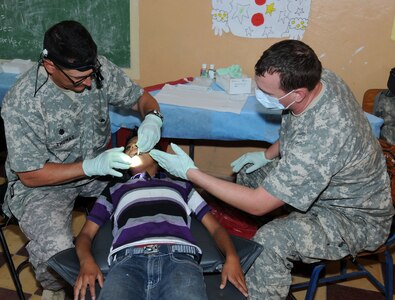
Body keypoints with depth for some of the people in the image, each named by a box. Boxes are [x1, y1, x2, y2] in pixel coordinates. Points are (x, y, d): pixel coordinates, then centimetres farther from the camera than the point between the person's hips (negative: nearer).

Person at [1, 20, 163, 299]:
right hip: (43, 182, -4)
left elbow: (141, 97, 0)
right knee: (57, 253, -30)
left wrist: (152, 119, -25)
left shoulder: (99, 68, -15)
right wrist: (91, 166, -33)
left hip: (99, 164, 5)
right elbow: (30, 175, -20)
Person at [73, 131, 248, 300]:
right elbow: (86, 233, 23)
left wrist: (232, 257, 2)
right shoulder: (114, 189, 32)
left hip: (178, 257, 0)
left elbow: (215, 227, 25)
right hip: (128, 259, 1)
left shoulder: (181, 184, 33)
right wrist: (86, 262, -3)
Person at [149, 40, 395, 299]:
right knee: (248, 173, 11)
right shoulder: (319, 78, -15)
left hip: (357, 218, -9)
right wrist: (268, 154, 1)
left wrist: (191, 172, -26)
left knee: (271, 241, -32)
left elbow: (258, 204, -30)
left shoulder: (321, 139, -40)